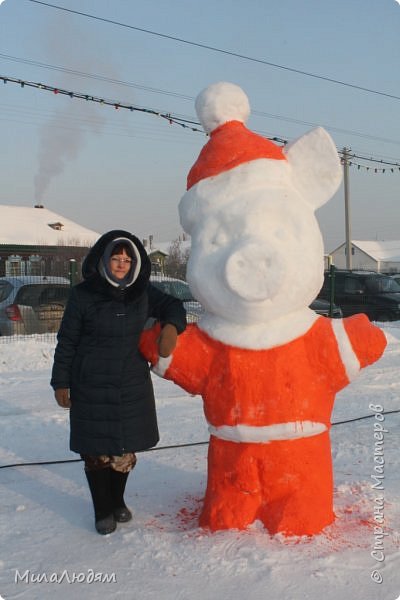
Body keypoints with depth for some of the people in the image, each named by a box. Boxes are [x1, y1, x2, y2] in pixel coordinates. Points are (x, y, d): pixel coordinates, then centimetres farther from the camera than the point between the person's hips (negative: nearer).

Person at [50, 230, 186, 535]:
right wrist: (61, 382, -2)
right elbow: (67, 342, -3)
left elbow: (172, 306, 12)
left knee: (125, 448, 12)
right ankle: (103, 510, 22)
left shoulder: (142, 292, -1)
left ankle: (118, 501, 35)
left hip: (132, 386, 3)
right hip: (92, 388, -3)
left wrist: (171, 326, -11)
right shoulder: (83, 295, -10)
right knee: (96, 450, 4)